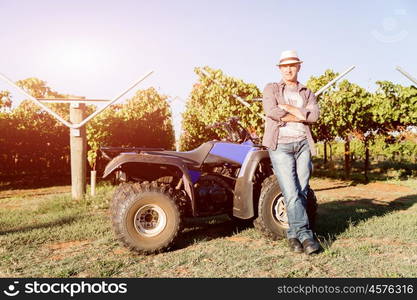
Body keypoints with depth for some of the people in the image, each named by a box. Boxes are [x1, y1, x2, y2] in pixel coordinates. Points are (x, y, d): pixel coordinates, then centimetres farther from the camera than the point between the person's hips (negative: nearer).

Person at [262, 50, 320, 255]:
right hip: (280, 145, -3)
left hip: (303, 144, 3)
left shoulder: (307, 93, 20)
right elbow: (271, 111, -10)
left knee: (301, 191, -1)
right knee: (291, 193, -13)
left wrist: (286, 107, -6)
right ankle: (305, 234, -11)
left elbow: (314, 115, -2)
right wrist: (300, 116, -2)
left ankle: (293, 234, 7)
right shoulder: (271, 89, 12)